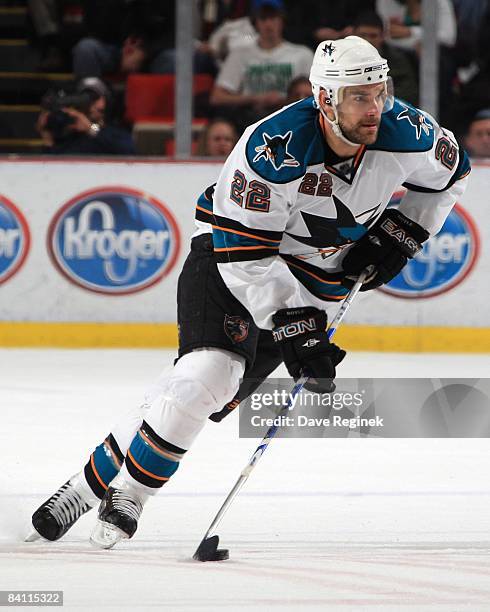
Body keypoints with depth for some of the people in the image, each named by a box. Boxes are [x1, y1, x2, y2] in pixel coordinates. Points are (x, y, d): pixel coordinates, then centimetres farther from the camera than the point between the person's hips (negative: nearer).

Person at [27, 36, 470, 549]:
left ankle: (95, 484, 6)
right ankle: (126, 495, -8)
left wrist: (397, 237, -4)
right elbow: (246, 256, -29)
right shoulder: (274, 149, -32)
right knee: (209, 370, -24)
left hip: (319, 275, 4)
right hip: (228, 254, -4)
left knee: (213, 391, -3)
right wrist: (293, 328, -32)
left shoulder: (405, 132, -18)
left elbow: (449, 171, 6)